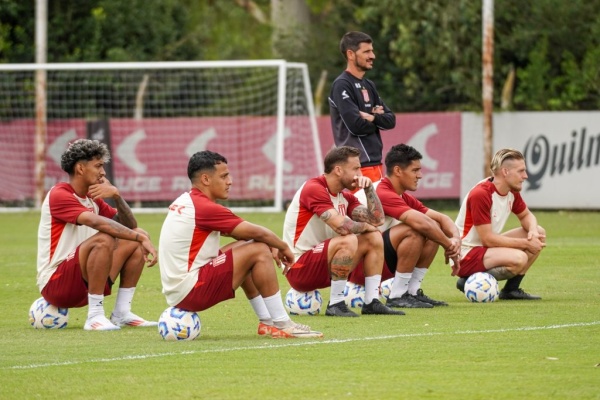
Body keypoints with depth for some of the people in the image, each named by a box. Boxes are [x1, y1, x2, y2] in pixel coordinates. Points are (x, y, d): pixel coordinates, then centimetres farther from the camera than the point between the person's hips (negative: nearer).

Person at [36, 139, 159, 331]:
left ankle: (122, 313, 1)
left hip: (84, 282, 9)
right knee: (104, 240, -31)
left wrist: (116, 196, -7)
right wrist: (141, 237, -31)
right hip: (55, 284, -9)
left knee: (135, 242, 6)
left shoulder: (92, 198, 14)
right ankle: (95, 317, -28)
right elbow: (97, 222, -30)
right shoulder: (59, 195, -14)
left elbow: (130, 226, 9)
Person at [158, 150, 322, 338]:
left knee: (246, 247, 22)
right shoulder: (205, 207, -16)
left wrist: (272, 246, 12)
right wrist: (283, 247, 5)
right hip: (191, 292, -10)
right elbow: (257, 233, -13)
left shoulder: (186, 202, 14)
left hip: (176, 291, 10)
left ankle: (267, 321, 21)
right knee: (259, 252, -10)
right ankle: (282, 324, -6)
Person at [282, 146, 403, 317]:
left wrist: (369, 189, -4)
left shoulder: (345, 196, 9)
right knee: (348, 241, -31)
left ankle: (372, 302, -2)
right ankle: (335, 305, -23)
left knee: (374, 238, 4)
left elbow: (376, 219, 4)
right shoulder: (314, 189, -19)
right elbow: (341, 225, -28)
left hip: (322, 263, 9)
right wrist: (365, 226, -9)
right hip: (299, 269, -9)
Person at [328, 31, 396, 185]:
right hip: (359, 164, -9)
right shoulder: (342, 86, -10)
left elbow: (390, 120, 12)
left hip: (374, 160, 9)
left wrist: (373, 117, -8)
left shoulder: (368, 85, 17)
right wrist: (378, 121, 1)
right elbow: (356, 125, -18)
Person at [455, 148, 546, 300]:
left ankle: (511, 289, 5)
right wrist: (525, 243, -17)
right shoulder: (480, 195, -24)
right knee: (518, 258, -32)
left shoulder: (512, 191, 3)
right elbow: (488, 239, -24)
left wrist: (533, 231, -6)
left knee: (539, 234, 5)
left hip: (487, 247, 10)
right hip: (464, 256, -10)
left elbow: (526, 216, 19)